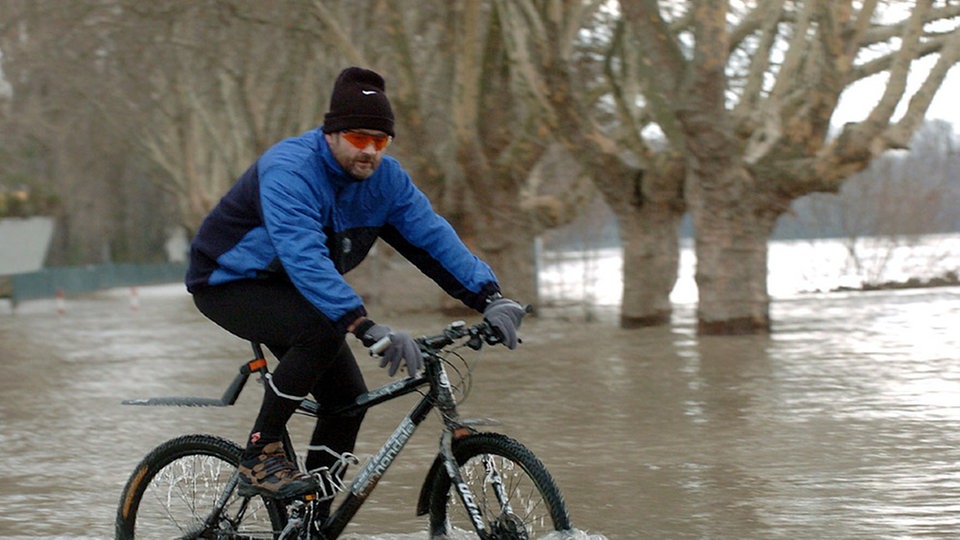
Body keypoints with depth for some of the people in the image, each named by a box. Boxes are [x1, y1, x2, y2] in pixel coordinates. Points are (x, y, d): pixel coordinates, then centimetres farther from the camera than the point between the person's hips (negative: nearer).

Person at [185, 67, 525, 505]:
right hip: (229, 283, -8)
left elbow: (432, 235, -12)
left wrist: (489, 298, -27)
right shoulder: (289, 171, -32)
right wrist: (365, 326, -53)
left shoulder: (385, 178, -8)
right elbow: (305, 259, -43)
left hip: (288, 290, 8)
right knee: (323, 331, -34)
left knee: (348, 399, -4)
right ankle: (260, 457, -22)